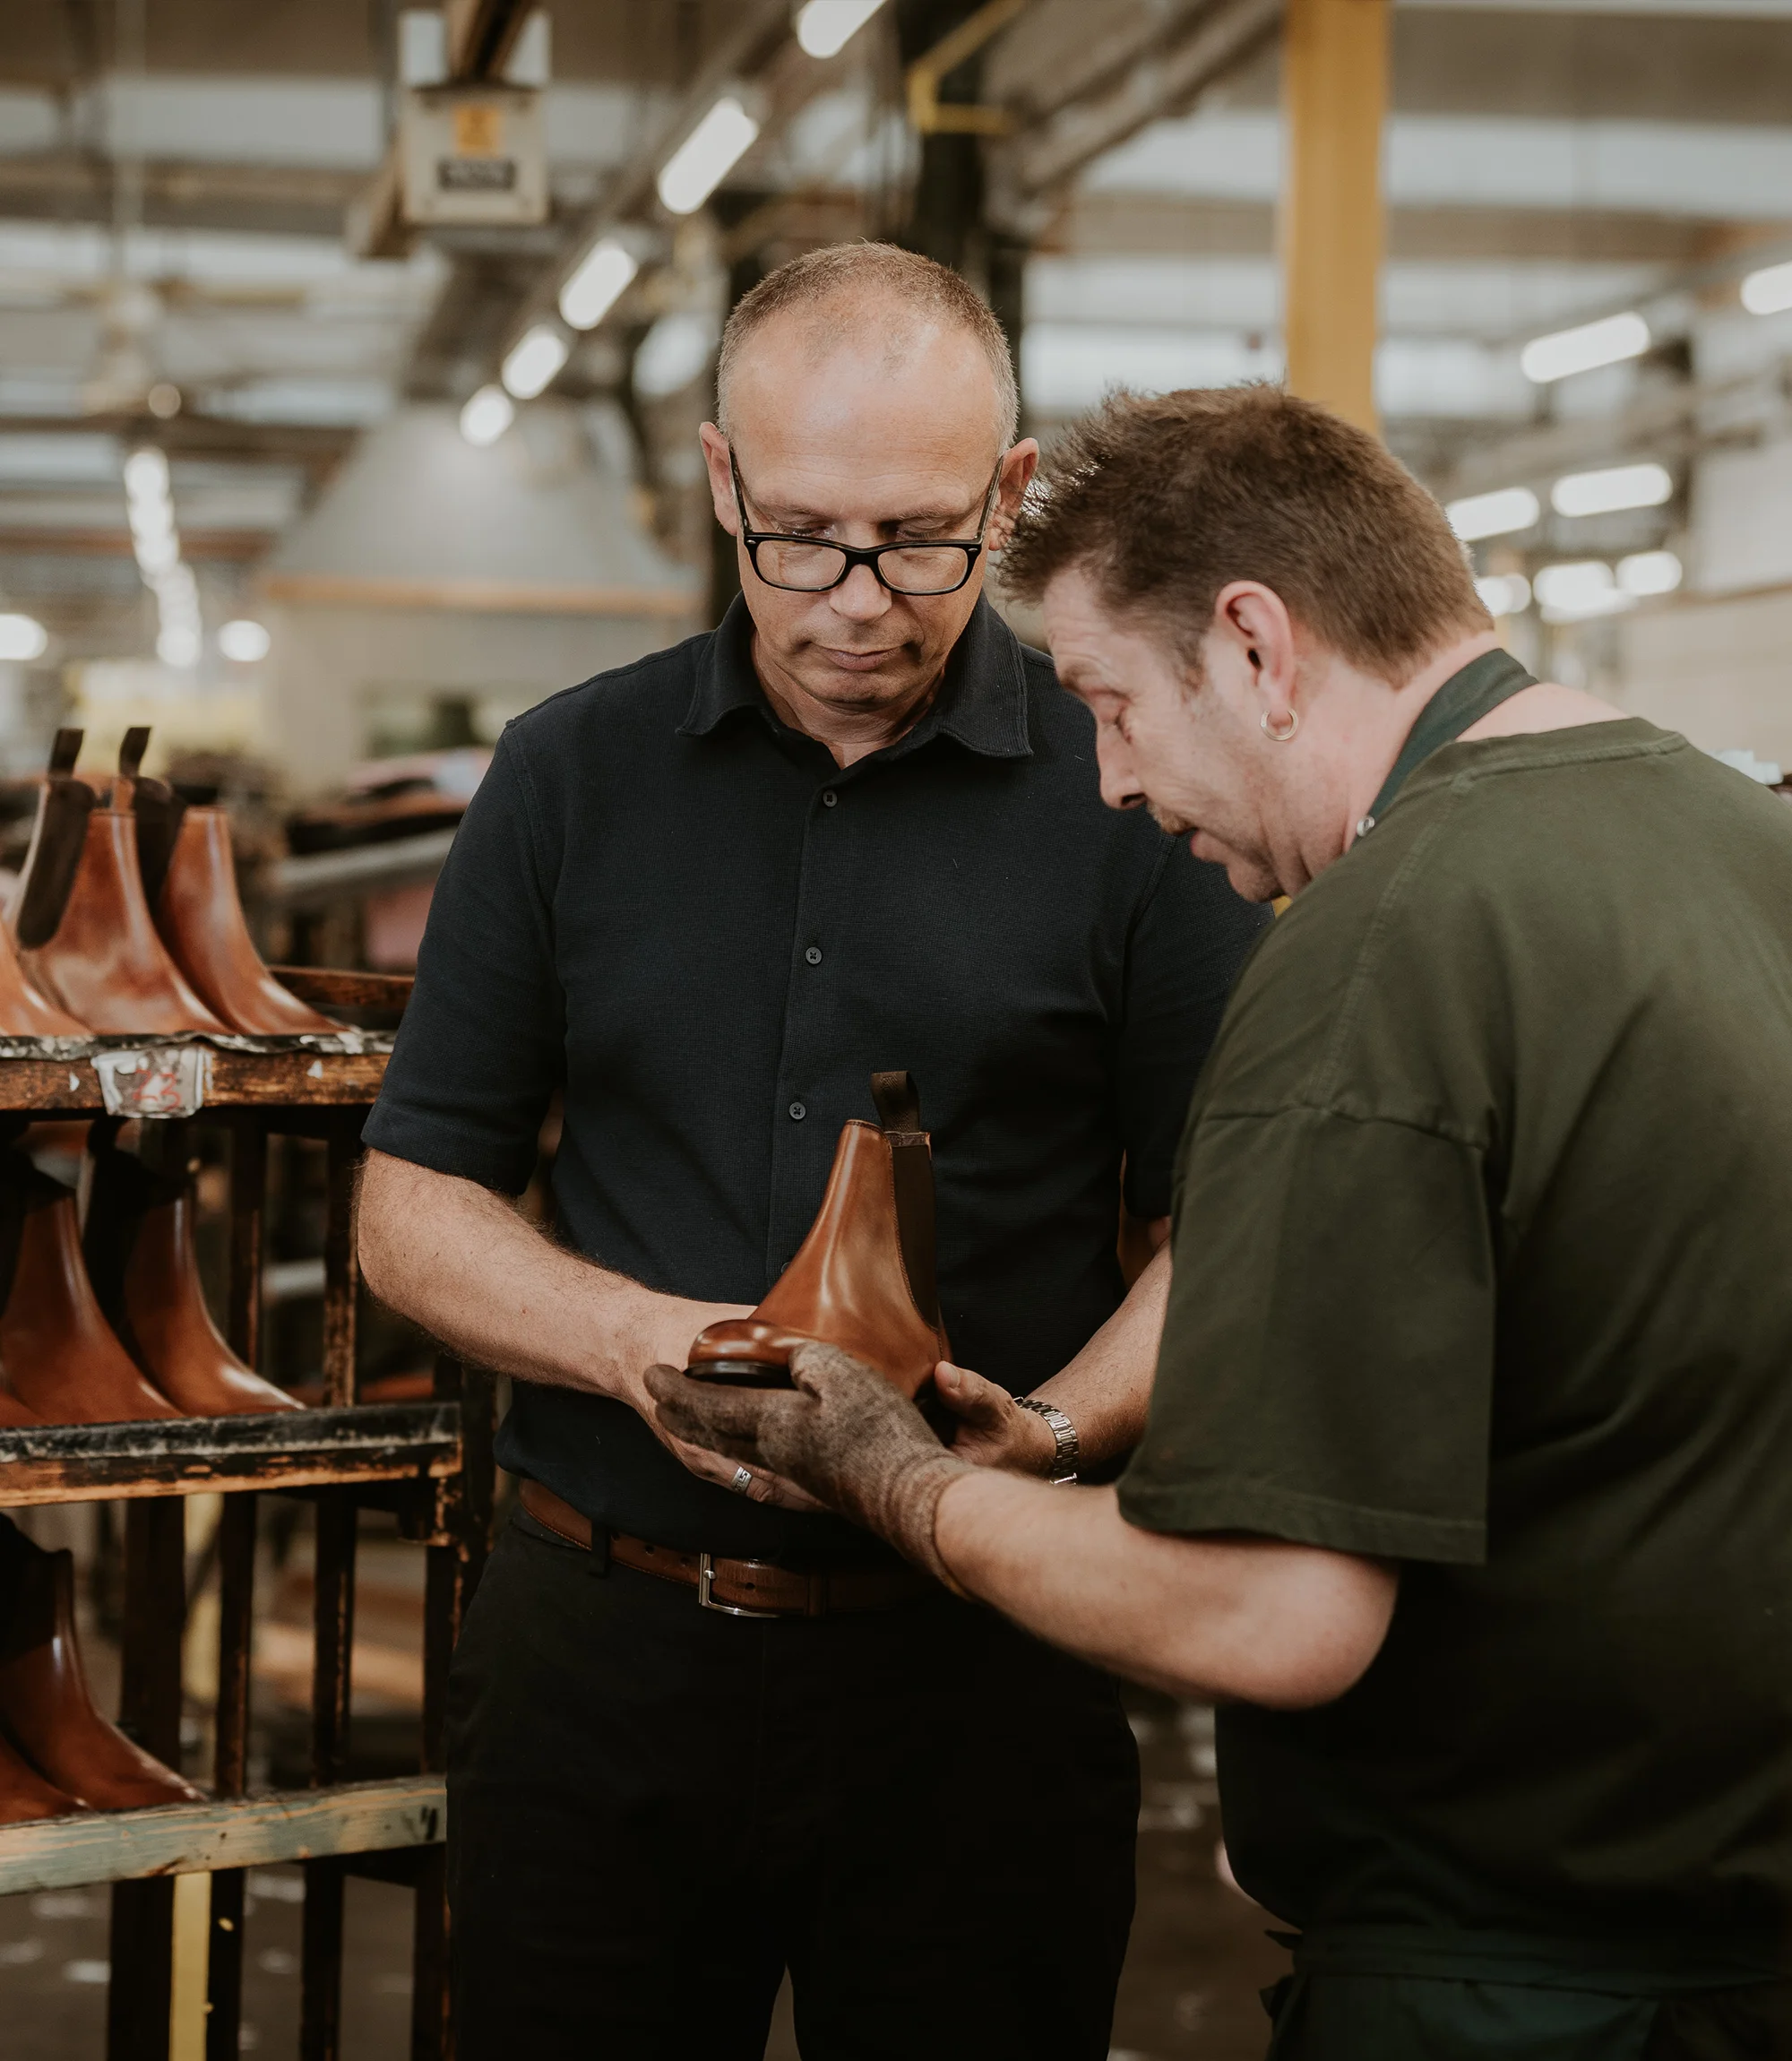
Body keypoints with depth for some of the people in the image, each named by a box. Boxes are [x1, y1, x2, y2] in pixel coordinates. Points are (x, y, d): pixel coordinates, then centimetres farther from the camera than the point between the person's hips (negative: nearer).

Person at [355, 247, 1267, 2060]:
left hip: (976, 1671, -1)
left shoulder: (1129, 797, -2)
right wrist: (633, 1340, -13)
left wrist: (1048, 1426, -20)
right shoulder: (569, 775, 4)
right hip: (603, 1647, 2)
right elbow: (415, 1205, 5)